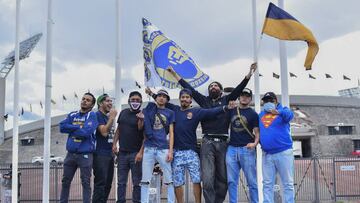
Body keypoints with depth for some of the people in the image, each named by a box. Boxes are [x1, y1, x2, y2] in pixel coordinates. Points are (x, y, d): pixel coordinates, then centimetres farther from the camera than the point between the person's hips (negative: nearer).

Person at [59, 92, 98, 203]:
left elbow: (86, 132, -19)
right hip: (71, 153, 5)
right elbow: (62, 127, -2)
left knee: (86, 183, 1)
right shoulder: (72, 115, 11)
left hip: (85, 154, -5)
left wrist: (71, 129, -4)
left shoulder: (92, 115, -5)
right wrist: (78, 127, -11)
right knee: (65, 181, 11)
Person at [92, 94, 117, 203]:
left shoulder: (108, 116, 17)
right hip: (100, 154, -8)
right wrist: (112, 117, -14)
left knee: (108, 183, 10)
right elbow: (104, 132, -19)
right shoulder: (98, 115, -8)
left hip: (109, 154, 9)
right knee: (100, 183, -11)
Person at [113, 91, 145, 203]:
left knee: (137, 182, 1)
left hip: (136, 153, -5)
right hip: (122, 152, 5)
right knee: (121, 182, 9)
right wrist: (114, 144, 9)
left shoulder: (142, 116, -5)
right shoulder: (123, 112, 10)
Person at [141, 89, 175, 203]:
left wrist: (170, 151, -4)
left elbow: (171, 133, 6)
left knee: (169, 180, 0)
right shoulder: (148, 110, 12)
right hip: (149, 148, 1)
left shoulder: (170, 113, 11)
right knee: (145, 180, 3)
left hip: (163, 149, -1)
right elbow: (141, 129, 15)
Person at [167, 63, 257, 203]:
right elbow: (189, 89, 18)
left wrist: (249, 74, -7)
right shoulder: (204, 100, 17)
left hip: (223, 143, 0)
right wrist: (174, 74, 18)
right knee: (208, 179, -10)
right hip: (207, 142, 0)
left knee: (222, 178, 3)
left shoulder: (226, 100, 15)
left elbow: (239, 89, 6)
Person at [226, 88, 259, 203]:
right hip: (231, 148, 3)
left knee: (252, 181, -2)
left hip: (247, 149, -3)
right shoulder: (232, 111, 14)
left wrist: (255, 143, -19)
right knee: (231, 181, 4)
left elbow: (257, 132, 0)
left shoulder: (253, 114, 5)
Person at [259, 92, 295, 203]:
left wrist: (278, 112, -43)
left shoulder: (283, 110, 1)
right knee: (267, 184, 5)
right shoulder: (261, 114, 16)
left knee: (288, 184, -1)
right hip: (266, 154, 4)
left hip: (283, 153, -4)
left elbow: (289, 115, -22)